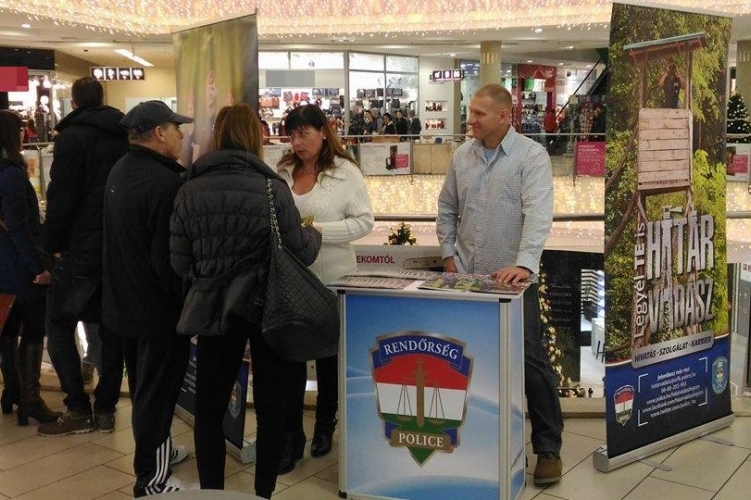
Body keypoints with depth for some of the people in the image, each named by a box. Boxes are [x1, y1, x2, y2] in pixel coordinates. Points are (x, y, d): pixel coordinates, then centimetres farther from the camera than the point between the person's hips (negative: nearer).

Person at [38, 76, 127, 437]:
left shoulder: (71, 137, -10)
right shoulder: (125, 137, 8)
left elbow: (61, 196, -15)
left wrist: (52, 243, -5)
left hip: (80, 251, -6)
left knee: (59, 328, 6)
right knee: (112, 330, 12)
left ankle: (79, 410, 4)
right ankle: (105, 409, 16)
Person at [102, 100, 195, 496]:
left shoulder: (120, 171, 7)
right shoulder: (164, 183, -25)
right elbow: (168, 259, -26)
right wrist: (188, 304, -15)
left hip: (123, 302, 10)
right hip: (157, 309, -9)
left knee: (143, 386, 23)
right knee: (158, 392, 3)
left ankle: (154, 449, 40)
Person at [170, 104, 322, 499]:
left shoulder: (189, 191, -6)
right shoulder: (272, 188, -13)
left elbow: (180, 263, -4)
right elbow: (303, 253, -8)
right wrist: (315, 236, 14)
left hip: (216, 311, 2)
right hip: (270, 311, -1)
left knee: (209, 407, 15)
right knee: (270, 407, 14)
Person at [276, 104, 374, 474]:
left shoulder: (345, 172, -7)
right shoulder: (283, 172, 6)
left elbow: (364, 221, -11)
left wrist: (318, 230, -20)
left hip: (330, 277, -3)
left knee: (328, 354, 13)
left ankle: (325, 426, 32)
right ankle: (291, 435, 13)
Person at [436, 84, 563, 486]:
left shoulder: (531, 156, -10)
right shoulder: (463, 155, 7)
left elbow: (538, 213, -21)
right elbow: (446, 208, 16)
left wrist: (524, 263, -32)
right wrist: (448, 254, 8)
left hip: (513, 278, -5)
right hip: (466, 276, 5)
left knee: (530, 360, -1)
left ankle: (548, 448, 12)